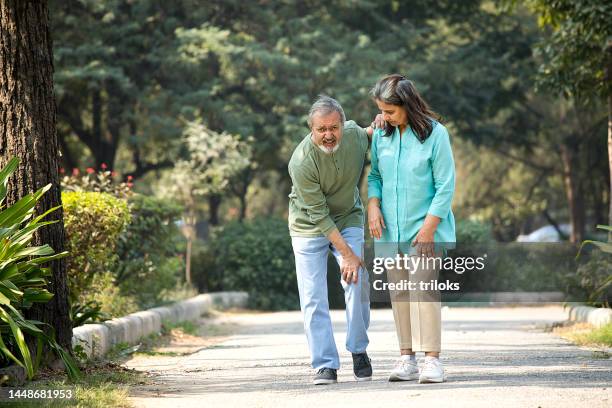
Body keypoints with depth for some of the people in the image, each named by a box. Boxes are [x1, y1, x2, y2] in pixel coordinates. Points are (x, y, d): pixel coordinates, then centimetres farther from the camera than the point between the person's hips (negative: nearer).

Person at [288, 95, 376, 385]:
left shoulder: (355, 135, -17)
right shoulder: (302, 162, -30)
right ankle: (325, 365, -1)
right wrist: (347, 254, -24)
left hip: (348, 219, 3)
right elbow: (319, 215, -24)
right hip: (309, 226, -3)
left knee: (358, 283, -10)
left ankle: (359, 351, 8)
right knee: (313, 297, -7)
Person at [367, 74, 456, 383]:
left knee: (422, 287, -14)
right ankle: (407, 359, 11)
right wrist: (373, 204, -4)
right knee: (398, 292, 5)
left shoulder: (434, 133, -11)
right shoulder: (381, 134, 4)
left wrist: (429, 226, -14)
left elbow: (445, 185, -9)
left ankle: (432, 359, -11)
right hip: (389, 228, 5)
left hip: (424, 227, -5)